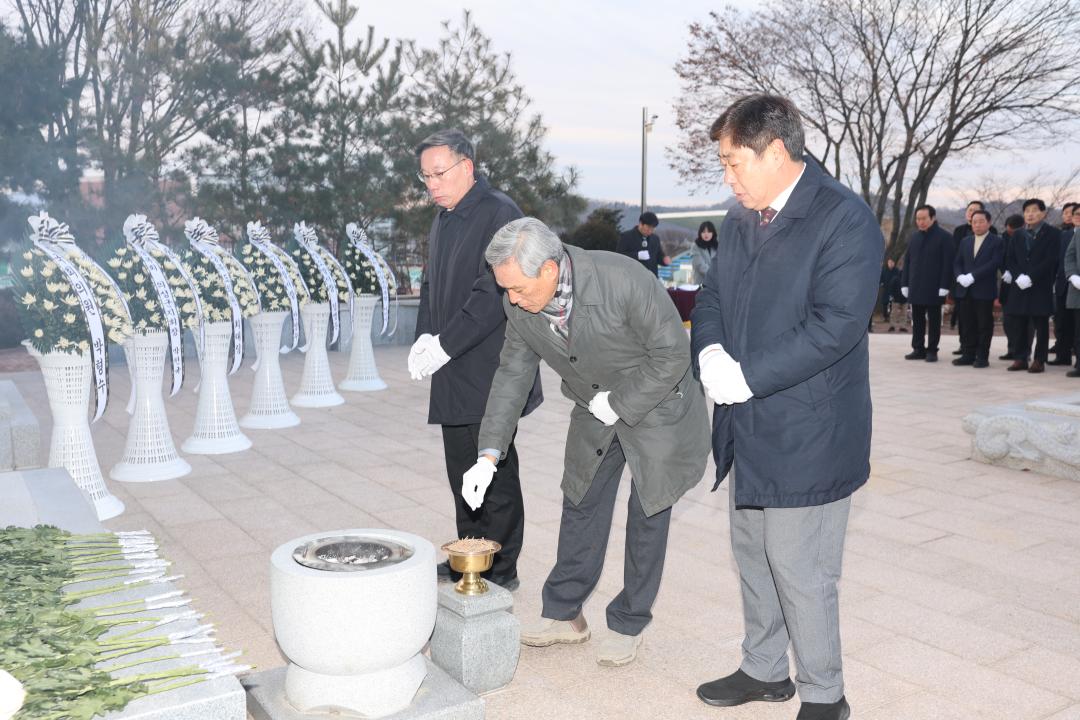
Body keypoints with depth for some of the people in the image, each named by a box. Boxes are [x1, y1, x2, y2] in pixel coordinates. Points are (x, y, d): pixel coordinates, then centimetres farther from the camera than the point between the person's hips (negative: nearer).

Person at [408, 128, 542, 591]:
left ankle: (501, 570, 13)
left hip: (487, 372, -8)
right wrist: (425, 338, 5)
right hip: (455, 375, 8)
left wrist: (445, 345, -18)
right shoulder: (443, 220, 16)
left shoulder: (500, 213, -11)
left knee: (494, 473, 0)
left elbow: (494, 292, -19)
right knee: (461, 471, 15)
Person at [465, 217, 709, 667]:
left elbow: (673, 353, -25)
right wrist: (489, 455, -11)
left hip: (655, 404, -5)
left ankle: (628, 625, 22)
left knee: (648, 512, 5)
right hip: (595, 411, 5)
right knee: (581, 505, 12)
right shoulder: (519, 304, -17)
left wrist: (620, 404, -23)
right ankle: (564, 614, 28)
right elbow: (513, 373, -6)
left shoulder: (625, 281, -35)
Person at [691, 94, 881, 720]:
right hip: (749, 431, 8)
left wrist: (749, 376, -23)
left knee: (800, 572, 1)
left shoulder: (845, 219, -15)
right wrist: (711, 351, -9)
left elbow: (836, 324, -23)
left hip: (806, 434, -8)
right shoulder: (741, 219, 11)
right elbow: (713, 295, 12)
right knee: (754, 557, 20)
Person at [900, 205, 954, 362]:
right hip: (916, 287, 5)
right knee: (917, 320, 7)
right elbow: (907, 261, 13)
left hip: (934, 288, -5)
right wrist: (905, 283, 7)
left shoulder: (944, 237, -4)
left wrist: (944, 286, -14)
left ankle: (932, 350, 8)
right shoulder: (914, 237, 12)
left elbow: (948, 263, -9)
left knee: (933, 320, 4)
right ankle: (918, 349, 13)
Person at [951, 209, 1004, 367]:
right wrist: (960, 276, -9)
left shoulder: (997, 241, -1)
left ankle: (982, 357, 5)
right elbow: (957, 263, 13)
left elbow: (994, 263, -13)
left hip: (984, 291, -5)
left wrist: (972, 276, -19)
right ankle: (968, 355, 13)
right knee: (967, 325, 7)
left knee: (984, 325, 1)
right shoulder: (965, 241, 16)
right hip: (965, 290, 5)